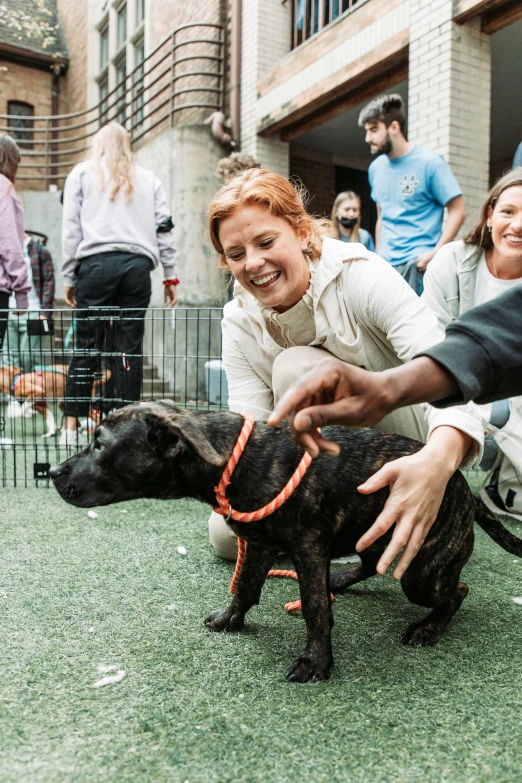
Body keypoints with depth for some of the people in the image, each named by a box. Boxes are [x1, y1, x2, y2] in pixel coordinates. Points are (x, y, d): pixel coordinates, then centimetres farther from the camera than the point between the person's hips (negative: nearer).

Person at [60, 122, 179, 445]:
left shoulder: (82, 173, 17)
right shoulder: (149, 179, 22)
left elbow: (71, 228, 8)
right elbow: (164, 228, 14)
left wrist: (69, 276, 8)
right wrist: (170, 275, 14)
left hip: (96, 263, -1)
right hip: (138, 264, 1)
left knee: (86, 345, -1)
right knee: (130, 347, 1)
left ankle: (72, 427, 0)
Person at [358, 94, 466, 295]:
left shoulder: (430, 162, -5)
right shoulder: (376, 168, 12)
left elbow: (457, 211, -6)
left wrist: (435, 252, -17)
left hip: (417, 263, -6)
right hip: (385, 263, 6)